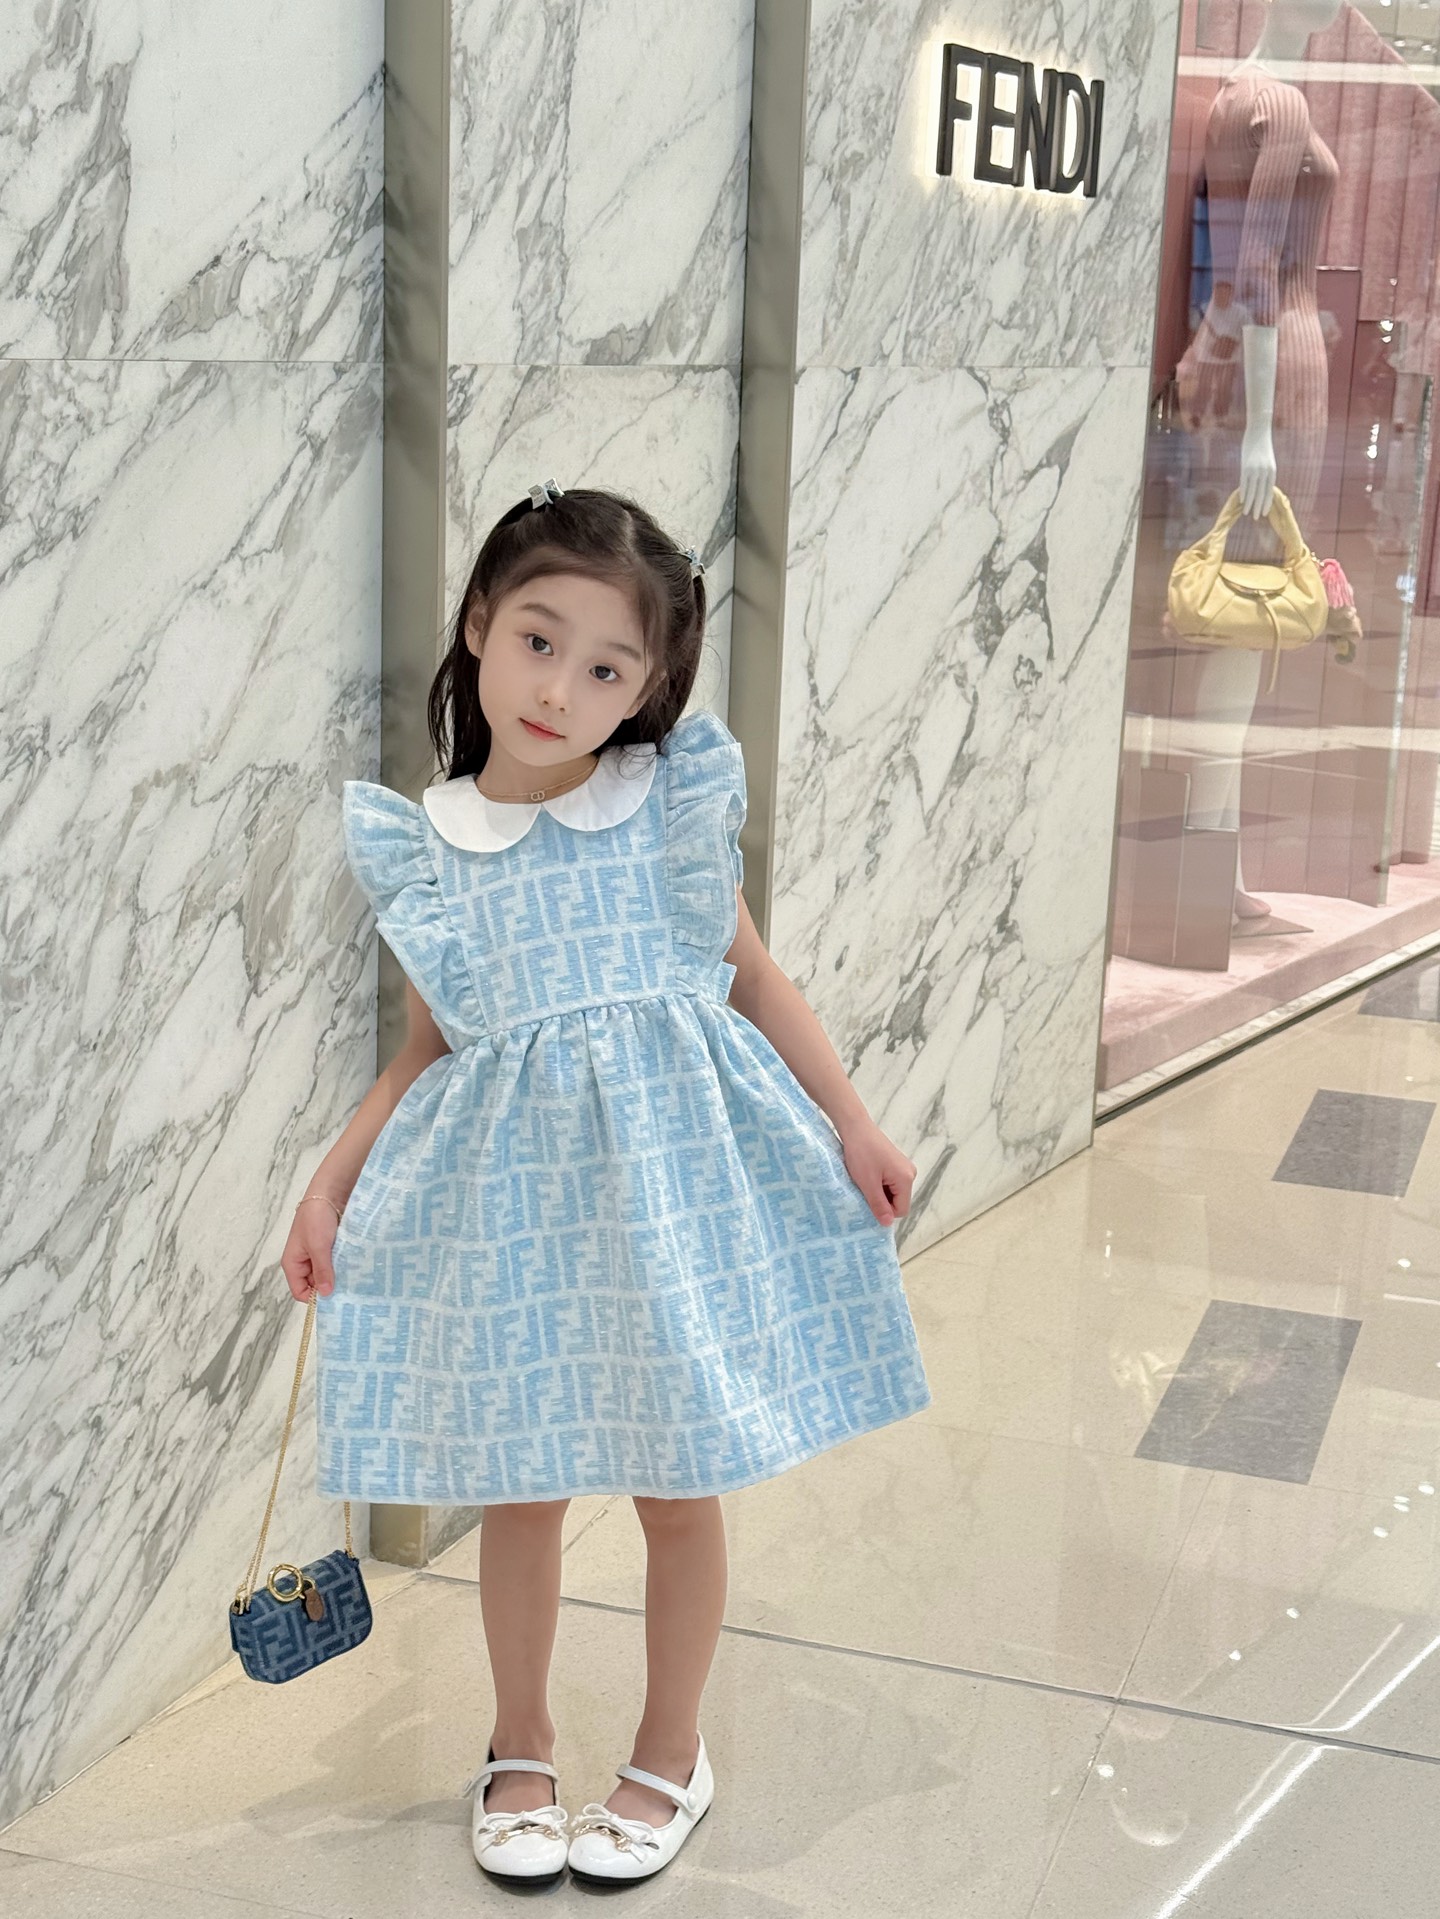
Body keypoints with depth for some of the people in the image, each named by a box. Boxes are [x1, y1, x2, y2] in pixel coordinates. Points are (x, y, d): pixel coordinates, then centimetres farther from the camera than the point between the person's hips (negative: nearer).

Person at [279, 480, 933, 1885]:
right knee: (518, 1488, 12)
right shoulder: (420, 849, 0)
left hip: (668, 1171, -1)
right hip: (507, 1193, 1)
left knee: (677, 1484, 9)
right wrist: (331, 1184, 2)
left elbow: (748, 972, 5)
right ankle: (519, 1750, 34)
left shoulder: (674, 800, -4)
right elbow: (430, 1044, 9)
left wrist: (851, 1124, 3)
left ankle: (670, 1756, 31)